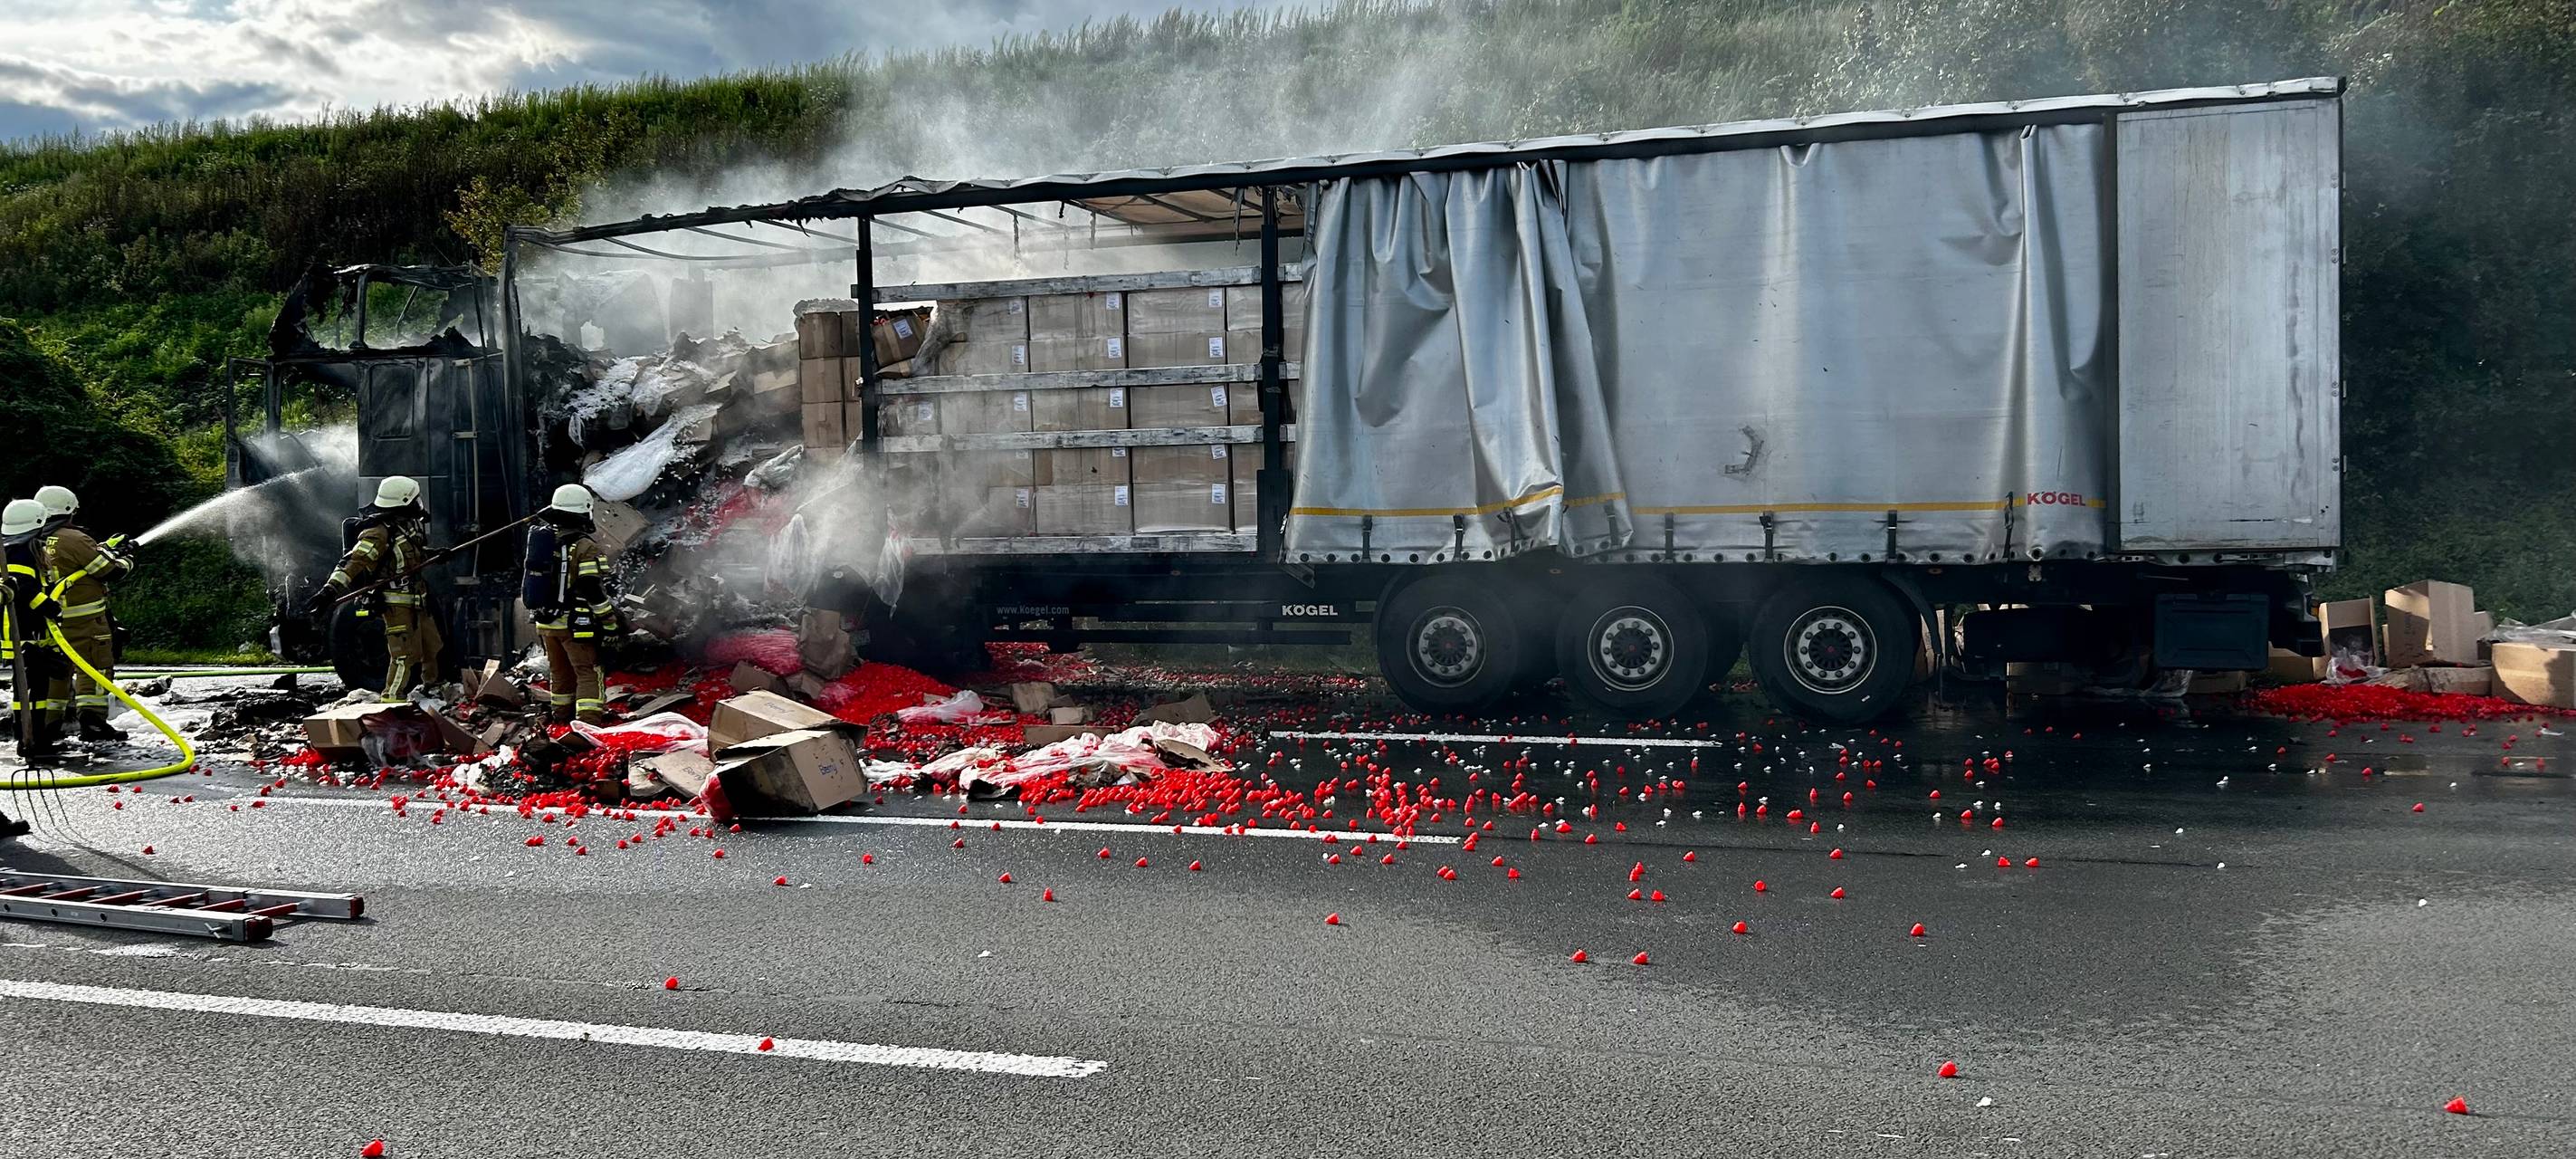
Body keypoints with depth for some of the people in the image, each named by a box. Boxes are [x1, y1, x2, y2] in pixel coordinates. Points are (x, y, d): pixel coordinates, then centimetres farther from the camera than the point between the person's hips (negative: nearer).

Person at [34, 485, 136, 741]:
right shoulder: (73, 539, -16)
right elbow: (109, 570, -13)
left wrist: (110, 546, 30)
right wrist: (126, 563, 7)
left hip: (53, 617, 9)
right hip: (85, 618, -9)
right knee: (95, 667, -6)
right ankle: (92, 721, -10)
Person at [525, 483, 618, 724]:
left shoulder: (542, 539, 8)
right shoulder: (587, 548, -15)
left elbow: (534, 577, 17)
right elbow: (594, 590, -18)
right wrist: (609, 620, -10)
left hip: (546, 621, 7)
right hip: (575, 623, -7)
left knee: (559, 671, 20)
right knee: (587, 671, -6)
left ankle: (562, 715, 31)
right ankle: (589, 719, -16)